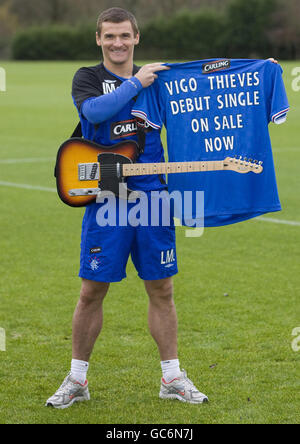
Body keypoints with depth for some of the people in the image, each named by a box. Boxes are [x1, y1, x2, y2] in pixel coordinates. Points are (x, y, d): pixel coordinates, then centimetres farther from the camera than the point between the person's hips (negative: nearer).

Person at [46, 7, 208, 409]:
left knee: (162, 290, 7)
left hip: (153, 199, 3)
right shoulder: (87, 78, 1)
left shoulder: (156, 79, 12)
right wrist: (136, 83, -19)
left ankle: (172, 378, 17)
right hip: (105, 202, -3)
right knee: (92, 291, 1)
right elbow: (95, 111, -21)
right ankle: (77, 379, 13)